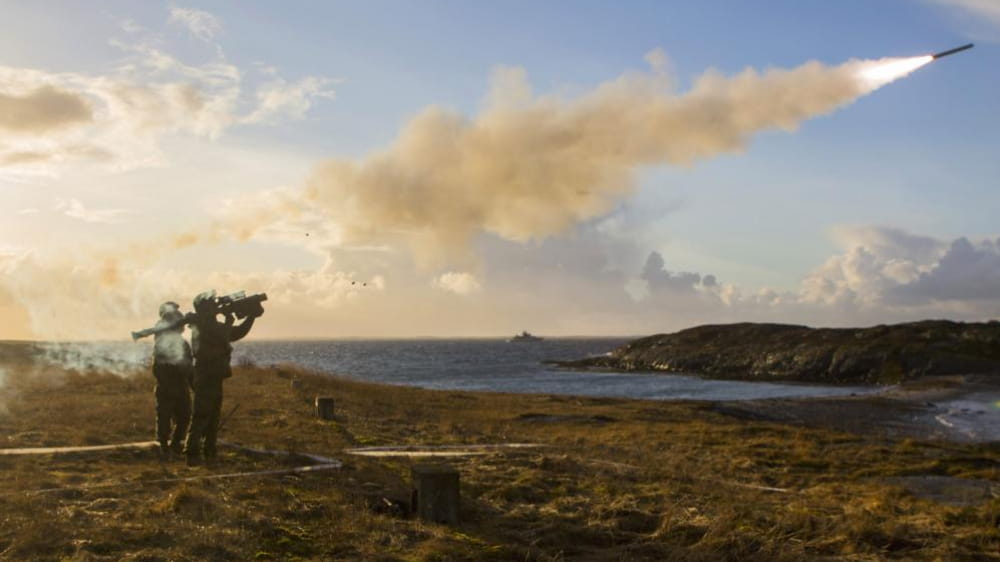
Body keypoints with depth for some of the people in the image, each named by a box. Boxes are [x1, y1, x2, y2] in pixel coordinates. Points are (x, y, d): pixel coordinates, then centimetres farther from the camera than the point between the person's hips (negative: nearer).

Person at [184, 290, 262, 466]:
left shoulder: (212, 325, 16)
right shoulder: (202, 326, -14)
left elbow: (236, 333, 23)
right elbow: (222, 338, -26)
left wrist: (251, 316, 16)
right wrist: (229, 320, -12)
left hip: (214, 378, 10)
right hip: (205, 378, -10)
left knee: (213, 417, 14)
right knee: (201, 416, -11)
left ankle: (209, 453, 21)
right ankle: (192, 454, -11)